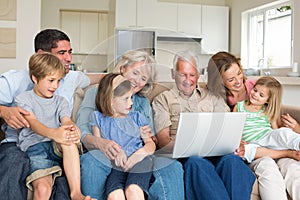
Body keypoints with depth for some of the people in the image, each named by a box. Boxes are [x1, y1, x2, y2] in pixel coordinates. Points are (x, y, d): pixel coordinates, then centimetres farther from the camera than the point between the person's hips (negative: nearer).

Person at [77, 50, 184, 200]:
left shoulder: (144, 103, 25)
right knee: (90, 160, -37)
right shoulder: (96, 93, 11)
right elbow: (81, 130, -5)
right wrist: (100, 142, -27)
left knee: (173, 167, -25)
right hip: (104, 157, -2)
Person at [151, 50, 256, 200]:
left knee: (232, 159, -32)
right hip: (184, 155, -2)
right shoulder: (162, 100, 18)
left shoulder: (212, 97, 27)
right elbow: (163, 138, 5)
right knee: (196, 163, -37)